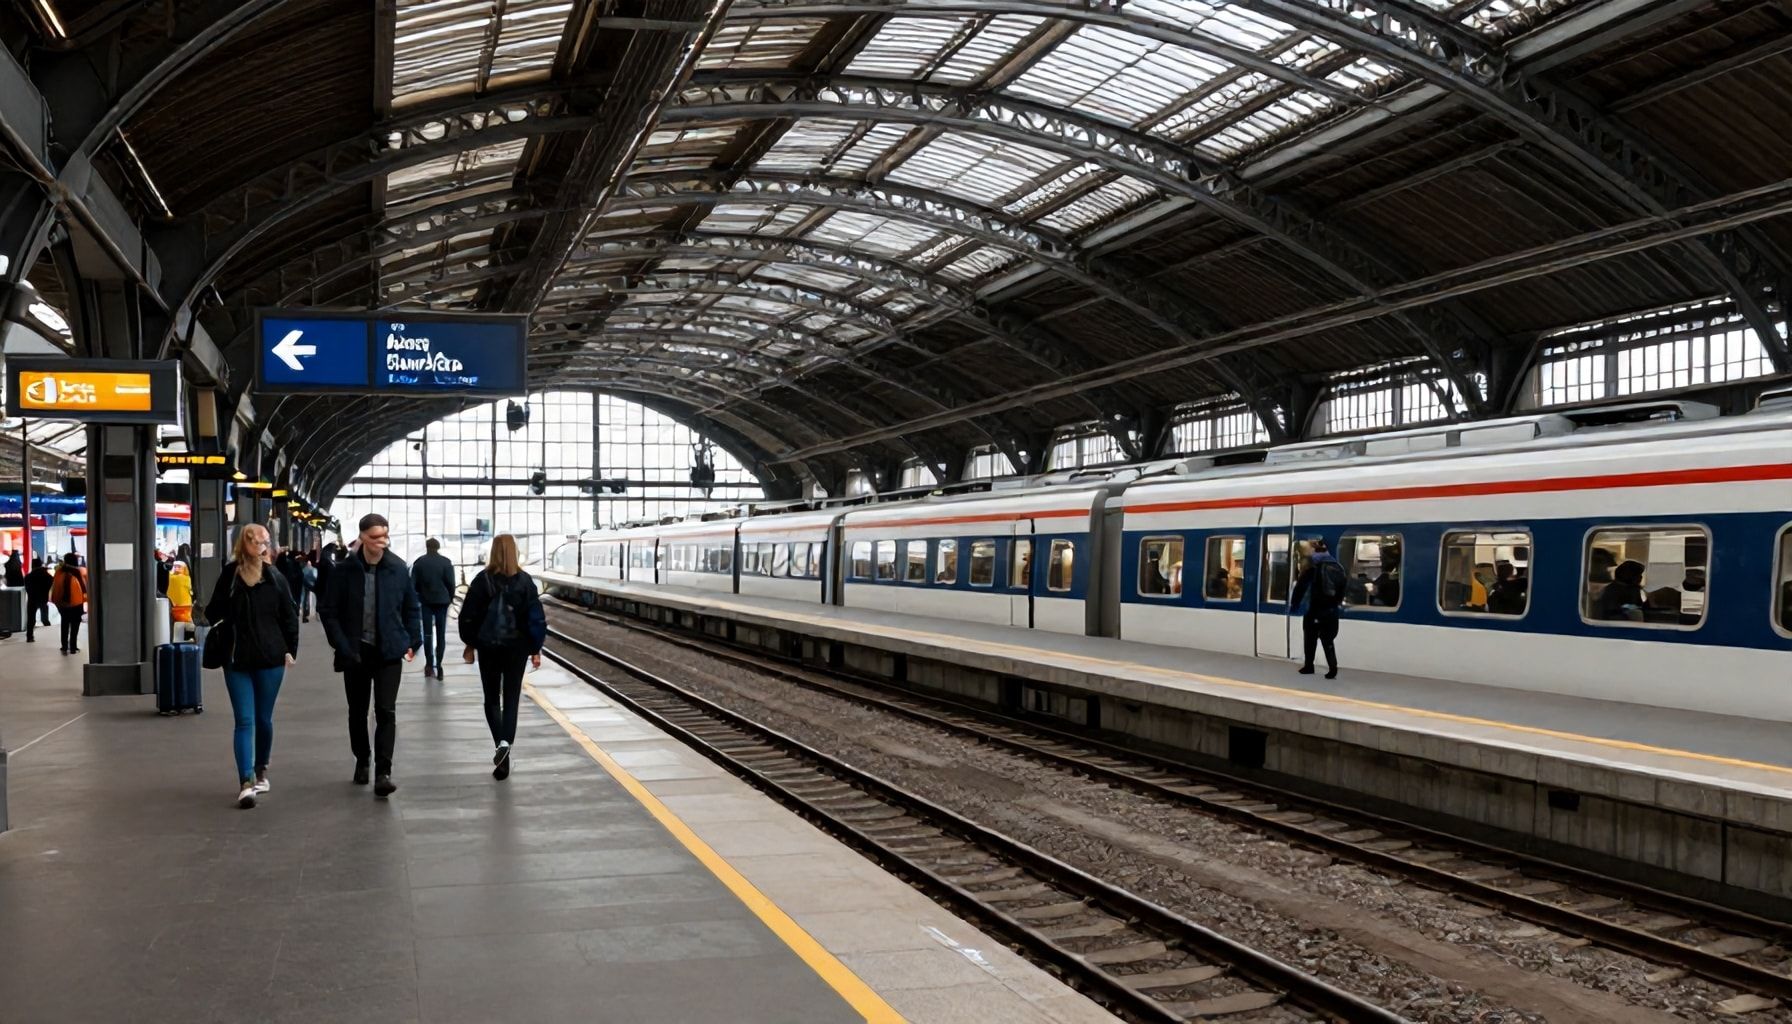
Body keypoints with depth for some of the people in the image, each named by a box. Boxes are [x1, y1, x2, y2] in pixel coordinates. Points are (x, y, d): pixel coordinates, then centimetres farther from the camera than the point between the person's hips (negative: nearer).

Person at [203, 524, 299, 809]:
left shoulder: (275, 579, 1)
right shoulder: (229, 576, -2)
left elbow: (290, 616, 5)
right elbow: (214, 613, 6)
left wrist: (290, 649, 1)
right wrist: (229, 634, -4)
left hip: (270, 659, 1)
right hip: (237, 660, -1)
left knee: (264, 719, 12)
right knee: (244, 720, -6)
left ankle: (261, 771, 31)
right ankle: (246, 782, -10)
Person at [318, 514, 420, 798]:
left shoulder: (399, 569, -3)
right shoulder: (344, 570, -7)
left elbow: (411, 607, 6)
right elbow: (328, 610, -3)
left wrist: (413, 641, 1)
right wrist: (341, 645, -10)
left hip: (389, 652, -1)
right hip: (355, 652, 1)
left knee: (386, 711, -7)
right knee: (358, 711, 14)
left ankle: (383, 773, -6)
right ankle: (362, 762, 33)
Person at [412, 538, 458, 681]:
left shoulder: (419, 562, 0)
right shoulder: (446, 562, -4)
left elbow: (413, 582, -1)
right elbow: (451, 582, -6)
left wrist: (419, 595, 14)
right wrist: (451, 597, 7)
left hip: (425, 601, 1)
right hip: (442, 600, -1)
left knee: (427, 633, 7)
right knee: (441, 633, 4)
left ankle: (429, 664, 2)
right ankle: (438, 664, -2)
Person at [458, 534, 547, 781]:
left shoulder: (482, 580, -5)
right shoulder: (524, 581, -5)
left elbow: (469, 615, -1)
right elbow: (536, 617, -5)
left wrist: (470, 643, 11)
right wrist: (536, 649, 2)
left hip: (487, 646, 0)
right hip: (516, 647, 0)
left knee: (492, 699, 13)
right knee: (511, 700, 7)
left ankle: (501, 743, -4)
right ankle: (505, 743, -14)